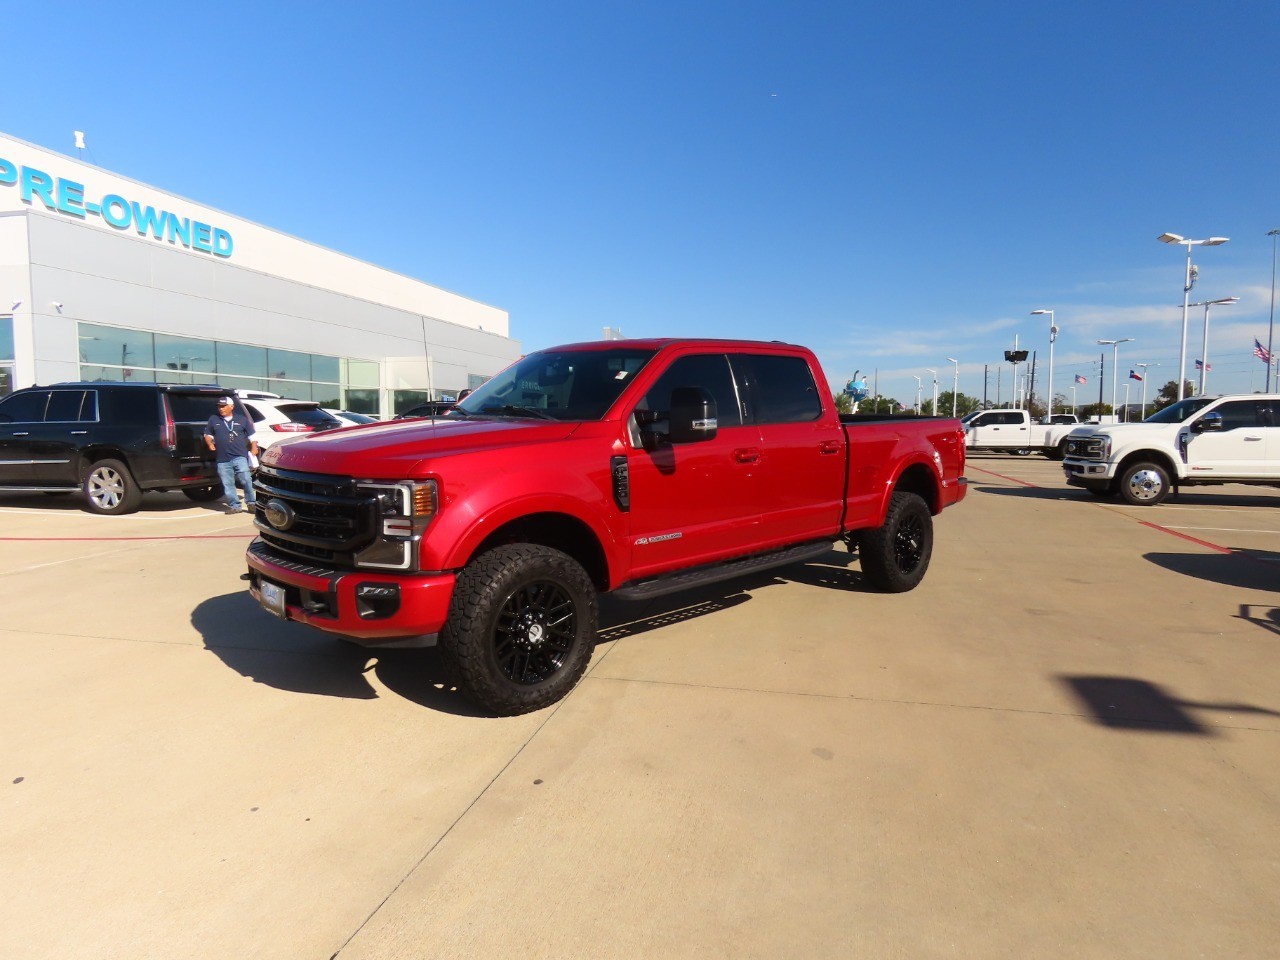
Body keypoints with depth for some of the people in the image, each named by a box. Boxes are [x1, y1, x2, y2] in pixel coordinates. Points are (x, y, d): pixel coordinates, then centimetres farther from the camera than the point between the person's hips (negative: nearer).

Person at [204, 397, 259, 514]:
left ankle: (251, 503, 0)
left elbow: (252, 435, 12)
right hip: (222, 459, 2)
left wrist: (254, 448, -1)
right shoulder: (213, 419, 13)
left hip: (239, 457, -2)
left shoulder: (242, 419, 9)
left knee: (246, 480, -10)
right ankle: (234, 506, 9)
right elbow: (207, 434, 22)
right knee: (228, 484, 3)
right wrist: (210, 443, 3)